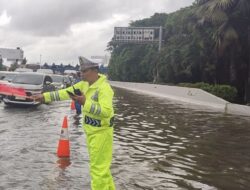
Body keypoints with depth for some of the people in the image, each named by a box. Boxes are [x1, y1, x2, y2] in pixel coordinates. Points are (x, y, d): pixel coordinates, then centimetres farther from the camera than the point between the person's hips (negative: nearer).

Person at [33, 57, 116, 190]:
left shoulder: (104, 88, -21)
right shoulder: (85, 84, 6)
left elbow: (106, 111, -31)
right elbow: (66, 92, 10)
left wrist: (85, 103, -35)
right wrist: (45, 96, 7)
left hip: (101, 132, -9)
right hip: (91, 131, 9)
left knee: (98, 168, -4)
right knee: (101, 166, 19)